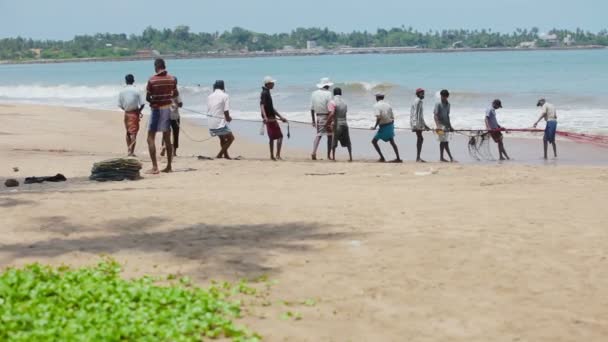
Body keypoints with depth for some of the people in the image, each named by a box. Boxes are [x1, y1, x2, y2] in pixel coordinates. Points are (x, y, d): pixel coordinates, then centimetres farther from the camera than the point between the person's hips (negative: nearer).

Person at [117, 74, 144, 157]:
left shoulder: (122, 91, -2)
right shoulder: (136, 91, -8)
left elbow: (120, 105, -1)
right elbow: (142, 104, -10)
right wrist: (139, 111, 8)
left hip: (127, 113, 3)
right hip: (134, 113, -3)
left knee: (128, 132, 18)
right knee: (134, 132, -3)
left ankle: (129, 150, 22)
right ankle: (131, 151, -12)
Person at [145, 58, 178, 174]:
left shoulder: (152, 80, -13)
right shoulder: (172, 79, 0)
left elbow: (147, 97, -9)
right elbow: (175, 94, 11)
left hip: (156, 109, -5)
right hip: (167, 109, 5)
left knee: (151, 139, -1)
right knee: (167, 139, 10)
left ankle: (155, 167, -9)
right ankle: (169, 166, 12)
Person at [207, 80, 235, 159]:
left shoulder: (210, 96, 12)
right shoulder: (225, 96, -6)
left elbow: (208, 110, 13)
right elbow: (226, 111, -12)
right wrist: (228, 118, 10)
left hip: (210, 123, 7)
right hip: (220, 123, -7)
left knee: (222, 138, 27)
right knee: (231, 138, 9)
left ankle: (226, 155, 29)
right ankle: (219, 155, 0)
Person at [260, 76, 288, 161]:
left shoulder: (267, 93, 18)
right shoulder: (265, 93, -13)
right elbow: (262, 105, -26)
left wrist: (281, 117, 27)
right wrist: (265, 117, -40)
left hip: (270, 119, 10)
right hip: (270, 118, -10)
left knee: (272, 137, 12)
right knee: (279, 136, -6)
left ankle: (272, 156, 15)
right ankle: (278, 155, -8)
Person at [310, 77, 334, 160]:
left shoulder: (314, 93, 5)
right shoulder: (328, 93, -11)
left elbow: (312, 108, 7)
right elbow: (330, 109, -16)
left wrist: (313, 120, 14)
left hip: (318, 117, 5)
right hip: (327, 116, -4)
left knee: (318, 135, 13)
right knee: (330, 136, 8)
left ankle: (314, 152, -4)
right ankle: (329, 155, 8)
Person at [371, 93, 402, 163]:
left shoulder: (377, 105, -10)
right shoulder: (388, 104, 9)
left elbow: (378, 117, -25)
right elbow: (392, 117, 11)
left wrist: (375, 126, -17)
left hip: (383, 127, -7)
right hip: (390, 125, 7)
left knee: (374, 141, 5)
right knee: (392, 142, 18)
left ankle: (382, 158, 1)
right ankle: (398, 158, 17)